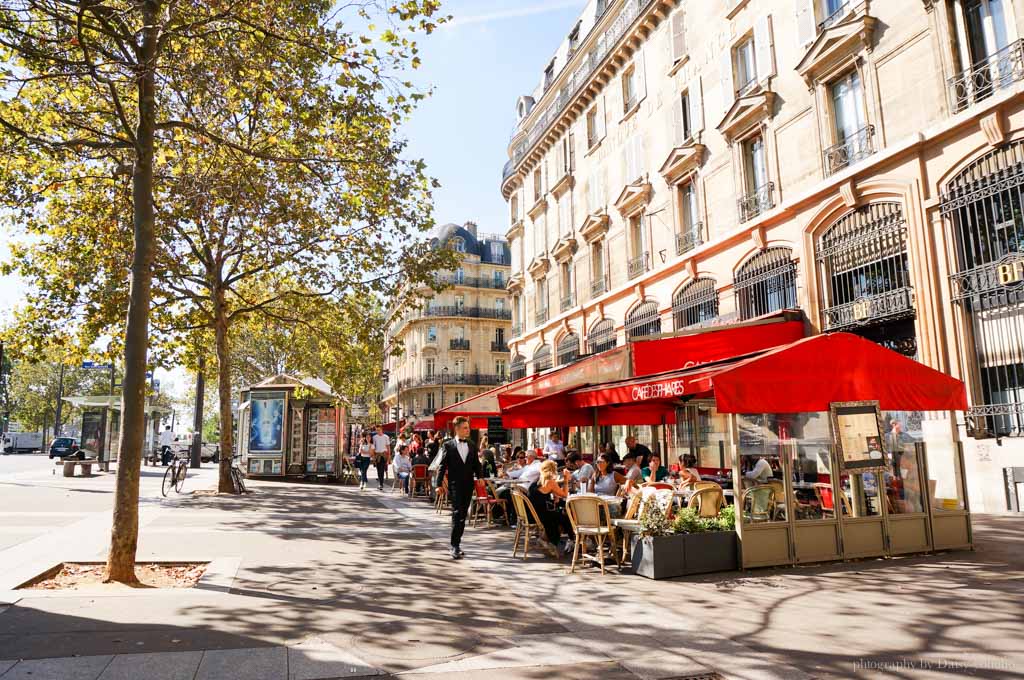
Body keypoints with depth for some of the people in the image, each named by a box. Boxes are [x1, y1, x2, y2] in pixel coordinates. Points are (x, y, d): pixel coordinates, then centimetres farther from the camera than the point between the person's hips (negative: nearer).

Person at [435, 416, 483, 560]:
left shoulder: (472, 445, 10)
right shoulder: (448, 445, -3)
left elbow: (476, 463, 13)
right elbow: (442, 466, -4)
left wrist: (480, 477, -3)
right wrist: (439, 484, -10)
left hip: (468, 485, 5)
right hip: (454, 485, -4)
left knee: (463, 515, 10)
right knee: (457, 514, -11)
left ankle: (457, 542, 23)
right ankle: (455, 546, -7)